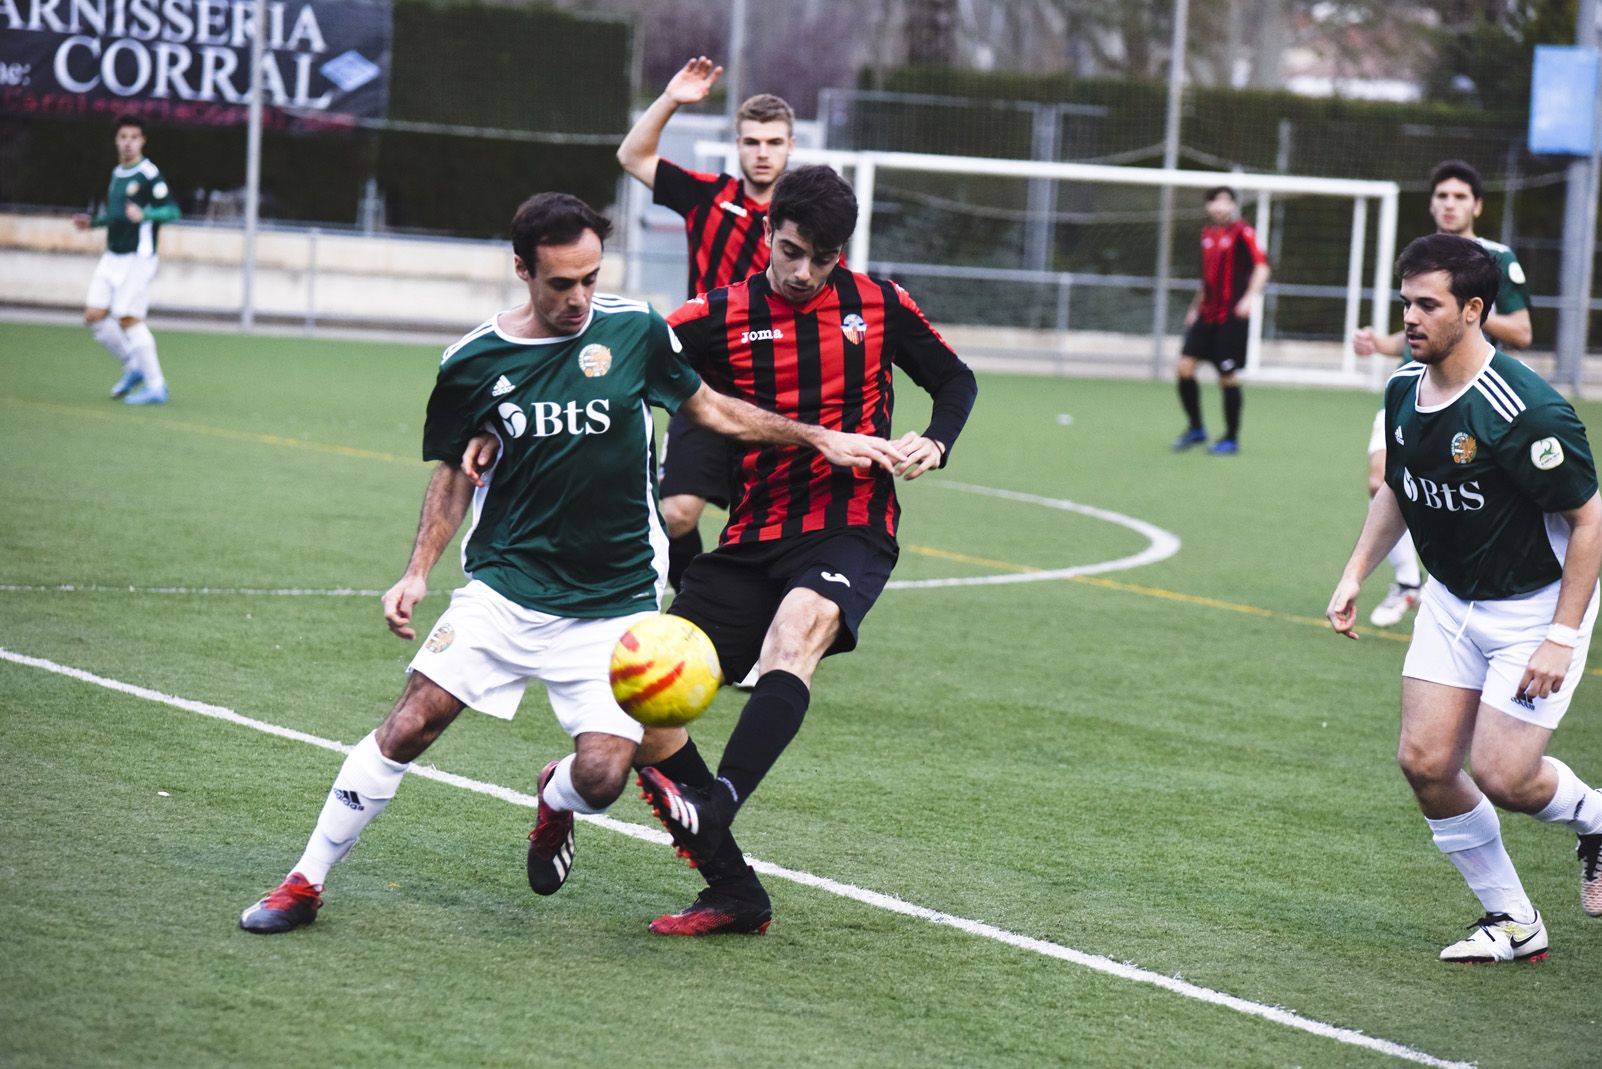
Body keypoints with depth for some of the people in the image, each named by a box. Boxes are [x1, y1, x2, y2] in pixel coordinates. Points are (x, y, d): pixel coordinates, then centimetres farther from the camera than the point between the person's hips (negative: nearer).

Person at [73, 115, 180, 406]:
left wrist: (144, 214, -33)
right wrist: (92, 222, 13)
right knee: (94, 315, 1)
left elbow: (172, 210, -17)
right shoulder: (117, 173, 15)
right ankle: (133, 366, 16)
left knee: (128, 317, -11)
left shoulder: (149, 174, -11)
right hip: (112, 256, 8)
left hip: (137, 258, -8)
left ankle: (156, 386, -4)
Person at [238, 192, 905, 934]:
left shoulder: (634, 331, -5)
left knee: (601, 775, -14)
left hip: (615, 604, 0)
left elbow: (712, 409, 11)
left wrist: (823, 440, 6)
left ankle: (554, 802, 26)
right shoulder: (472, 363, -4)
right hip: (504, 588, 0)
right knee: (410, 725, -12)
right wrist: (417, 573, 0)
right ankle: (305, 884, 4)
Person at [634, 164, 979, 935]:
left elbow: (955, 382, 19)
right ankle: (734, 895, 3)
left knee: (794, 634, -36)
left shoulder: (878, 305, 5)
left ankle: (713, 809, -54)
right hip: (753, 540, 3)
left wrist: (933, 444, -3)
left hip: (850, 530, -3)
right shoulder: (721, 317, 2)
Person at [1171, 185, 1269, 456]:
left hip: (1232, 316, -7)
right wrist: (1195, 306, 25)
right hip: (1207, 313, 7)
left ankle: (1231, 439, 12)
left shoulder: (1242, 233, -9)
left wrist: (1249, 297, -31)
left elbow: (1261, 267, -17)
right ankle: (1196, 429, 13)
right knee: (1185, 367, -3)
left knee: (1228, 377, -2)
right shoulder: (1207, 233, 13)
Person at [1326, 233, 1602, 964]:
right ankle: (1513, 922, 13)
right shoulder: (1404, 389, -4)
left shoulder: (1526, 411, -27)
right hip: (1452, 598, 7)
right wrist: (1356, 574, 6)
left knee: (1501, 775, -12)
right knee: (1425, 762, -3)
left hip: (1536, 606, -7)